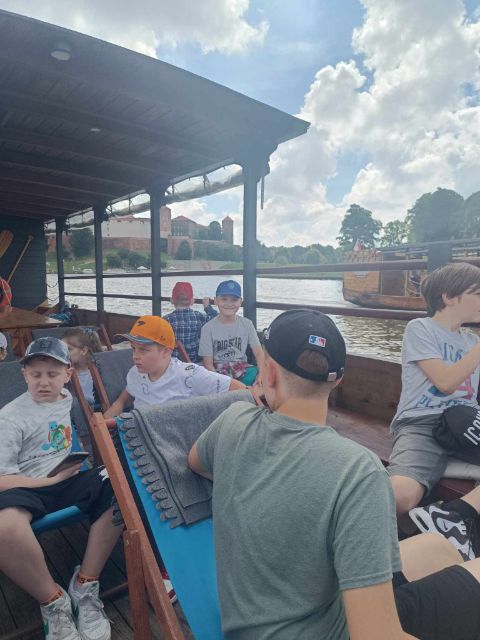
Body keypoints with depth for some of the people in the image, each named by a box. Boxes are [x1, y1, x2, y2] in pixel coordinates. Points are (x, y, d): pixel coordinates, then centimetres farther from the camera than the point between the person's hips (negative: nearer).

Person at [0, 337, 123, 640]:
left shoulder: (72, 400, 12)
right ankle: (54, 602, -11)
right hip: (27, 487, -3)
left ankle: (85, 586, -9)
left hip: (71, 477, 4)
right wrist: (52, 479, -12)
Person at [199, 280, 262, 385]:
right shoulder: (208, 328, -5)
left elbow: (259, 353, -1)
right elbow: (208, 363, -5)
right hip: (218, 373, -3)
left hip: (243, 371, 4)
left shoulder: (247, 324, 3)